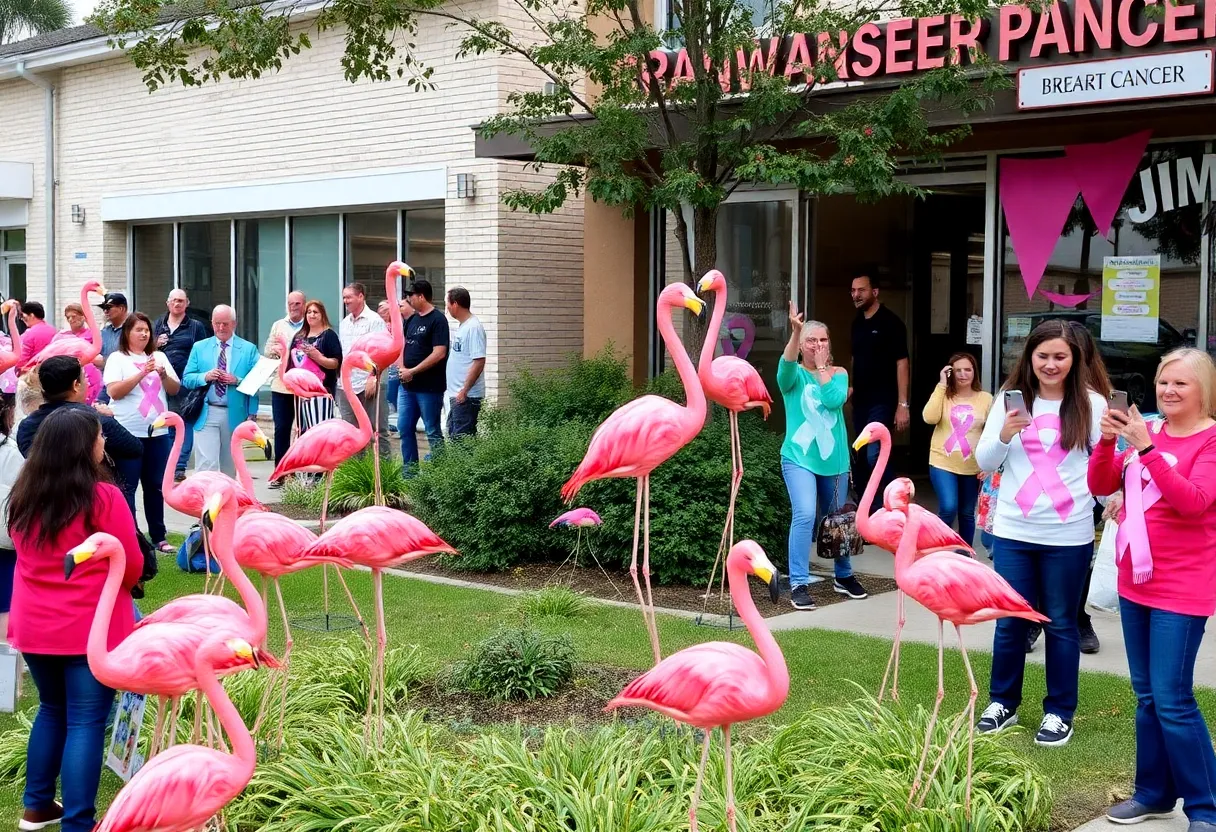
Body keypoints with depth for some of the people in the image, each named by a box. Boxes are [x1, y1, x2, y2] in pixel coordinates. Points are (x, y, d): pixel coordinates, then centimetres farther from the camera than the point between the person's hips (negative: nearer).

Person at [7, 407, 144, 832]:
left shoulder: (23, 496, 2)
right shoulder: (103, 497, -16)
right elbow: (131, 566, -8)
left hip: (33, 628, 6)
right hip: (90, 629, -6)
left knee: (52, 709, 23)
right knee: (86, 721, 0)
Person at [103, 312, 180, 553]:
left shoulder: (159, 357, 11)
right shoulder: (117, 358, -2)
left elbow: (175, 390, 10)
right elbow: (114, 391, -13)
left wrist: (164, 374, -11)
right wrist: (142, 373, -20)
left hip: (158, 432, 4)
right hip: (128, 432, -4)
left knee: (156, 486, 9)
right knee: (126, 487, -2)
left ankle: (158, 537, 16)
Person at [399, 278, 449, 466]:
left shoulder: (437, 320, -11)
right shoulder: (412, 319, 14)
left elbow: (439, 353, -19)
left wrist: (412, 371, -16)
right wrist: (402, 369, -2)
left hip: (429, 387, -8)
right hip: (408, 386, 8)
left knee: (433, 432, -1)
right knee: (404, 428, 10)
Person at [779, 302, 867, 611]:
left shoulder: (838, 374, 4)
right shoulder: (794, 375, -4)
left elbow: (834, 400, -17)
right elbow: (786, 364, -29)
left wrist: (822, 367, -10)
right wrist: (795, 331, -44)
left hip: (834, 459, 4)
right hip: (799, 457, -3)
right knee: (805, 515, -20)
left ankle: (843, 576, 36)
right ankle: (798, 584, -14)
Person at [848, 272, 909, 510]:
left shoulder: (890, 322, -9)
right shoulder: (857, 323, 11)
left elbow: (901, 363, -12)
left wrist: (902, 404, -17)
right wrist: (853, 386, 7)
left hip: (882, 401, -7)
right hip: (860, 400, 7)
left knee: (875, 455, -17)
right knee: (862, 457, 9)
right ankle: (868, 507, 17)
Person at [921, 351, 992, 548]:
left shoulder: (985, 398, 1)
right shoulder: (943, 395, 1)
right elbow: (929, 418, -18)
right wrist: (941, 385, -14)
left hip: (972, 467, 2)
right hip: (943, 464, -1)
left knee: (967, 514, 12)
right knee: (948, 509, -16)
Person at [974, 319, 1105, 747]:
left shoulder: (1091, 404, -2)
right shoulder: (1010, 399, 2)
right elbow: (983, 463, 3)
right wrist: (1003, 435, -15)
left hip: (1068, 537, -2)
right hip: (1012, 532, 2)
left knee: (1060, 624, 9)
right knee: (1009, 620, 11)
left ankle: (1060, 712, 21)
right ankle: (1002, 702, 27)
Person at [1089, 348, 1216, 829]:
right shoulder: (1147, 432, 8)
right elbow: (1101, 486, 6)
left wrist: (1146, 449, -29)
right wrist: (1107, 442, -12)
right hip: (1136, 580, 7)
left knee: (1172, 700, -8)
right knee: (1146, 696, 14)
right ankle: (1154, 793, 25)